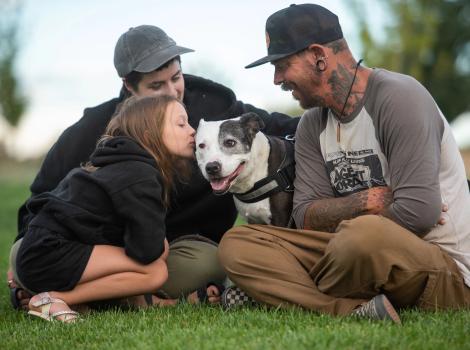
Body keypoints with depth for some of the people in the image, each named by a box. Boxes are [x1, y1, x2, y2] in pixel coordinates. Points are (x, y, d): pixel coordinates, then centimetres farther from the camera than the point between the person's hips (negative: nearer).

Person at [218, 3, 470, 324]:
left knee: (366, 234, -42)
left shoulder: (399, 97, -13)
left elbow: (419, 212, -22)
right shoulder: (313, 124, 10)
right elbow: (305, 217, 3)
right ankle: (355, 312, -25)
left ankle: (297, 298, -11)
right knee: (236, 244, -8)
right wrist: (364, 202, -15)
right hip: (361, 251, 7)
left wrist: (345, 221, -7)